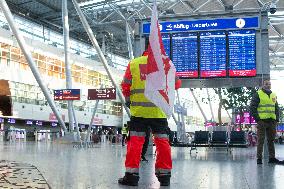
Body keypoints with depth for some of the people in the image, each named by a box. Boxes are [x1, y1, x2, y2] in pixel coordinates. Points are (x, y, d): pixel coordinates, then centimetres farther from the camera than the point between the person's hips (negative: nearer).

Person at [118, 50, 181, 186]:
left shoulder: (133, 63, 5)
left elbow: (125, 87, 7)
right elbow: (177, 84, 11)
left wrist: (128, 100, 25)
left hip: (138, 110, 0)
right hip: (159, 110, 0)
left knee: (135, 141, 3)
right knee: (162, 141, 8)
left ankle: (131, 175, 1)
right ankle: (164, 175, 13)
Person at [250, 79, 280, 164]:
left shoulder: (273, 95, 17)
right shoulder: (258, 94, -1)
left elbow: (277, 108, 21)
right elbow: (252, 107, -6)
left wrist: (277, 119, 9)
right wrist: (257, 118, -13)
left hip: (272, 121, 5)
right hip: (262, 121, -5)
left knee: (271, 140, 9)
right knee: (261, 140, -3)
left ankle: (272, 157, 14)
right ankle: (259, 158, 1)